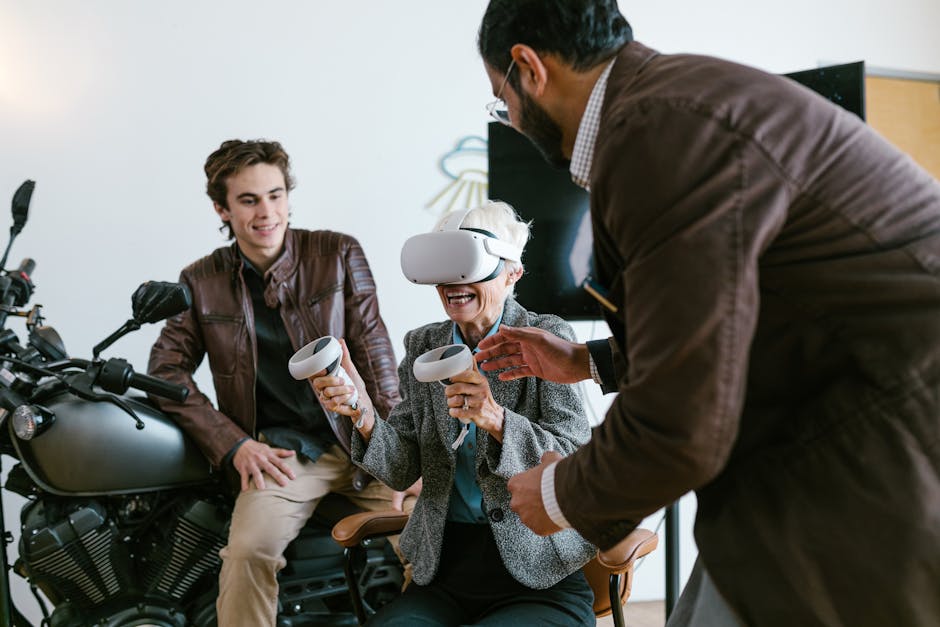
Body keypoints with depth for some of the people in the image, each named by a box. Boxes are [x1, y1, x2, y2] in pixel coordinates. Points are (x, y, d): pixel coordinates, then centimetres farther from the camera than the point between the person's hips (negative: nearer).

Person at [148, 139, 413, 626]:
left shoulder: (339, 254, 5)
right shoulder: (201, 282, 8)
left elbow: (373, 350, 1)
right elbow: (166, 369, 5)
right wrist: (233, 445, -8)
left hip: (362, 439, 1)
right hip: (280, 453, 0)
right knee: (247, 552, -27)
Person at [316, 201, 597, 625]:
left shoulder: (547, 338, -5)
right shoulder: (422, 346, 8)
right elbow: (403, 472, 4)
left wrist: (497, 419, -30)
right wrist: (363, 413, -16)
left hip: (540, 583, -3)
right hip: (442, 576, 3)